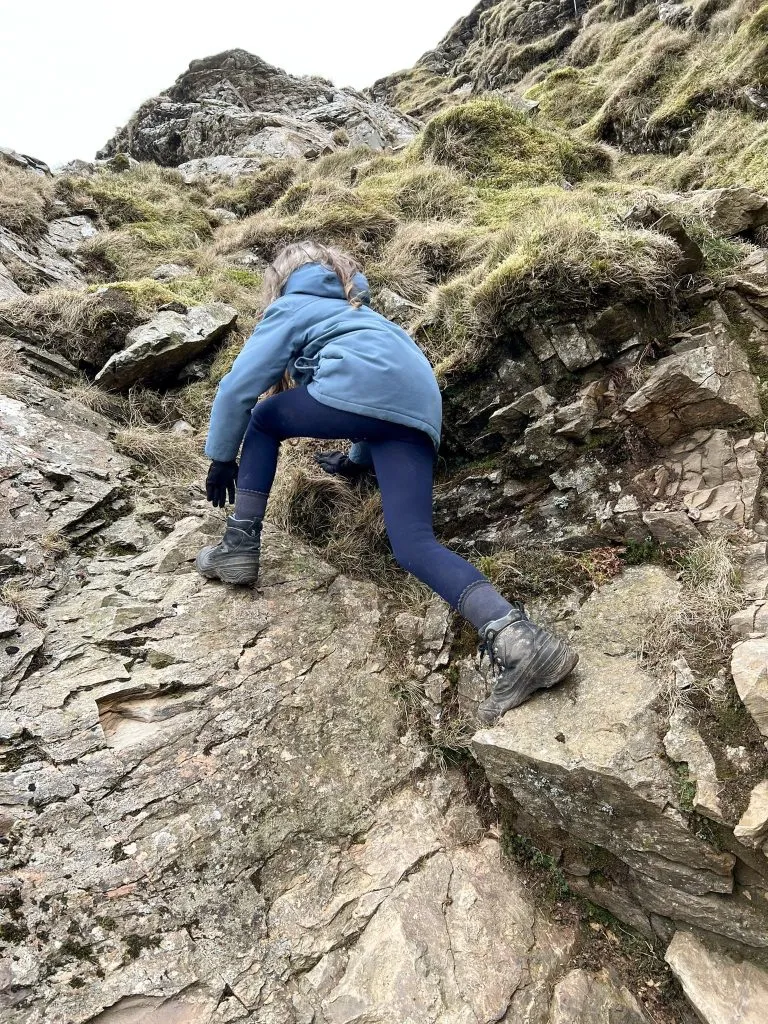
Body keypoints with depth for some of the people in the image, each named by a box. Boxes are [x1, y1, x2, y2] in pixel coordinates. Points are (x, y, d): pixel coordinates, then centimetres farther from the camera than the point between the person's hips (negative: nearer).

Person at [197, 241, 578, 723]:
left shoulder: (290, 307, 25)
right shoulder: (363, 314, 44)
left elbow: (239, 386, 14)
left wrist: (222, 457, 22)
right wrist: (355, 460, 54)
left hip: (358, 388, -6)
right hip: (420, 408, 6)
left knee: (263, 420, 23)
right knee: (415, 544, -4)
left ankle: (241, 547, 14)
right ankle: (515, 636, -25)